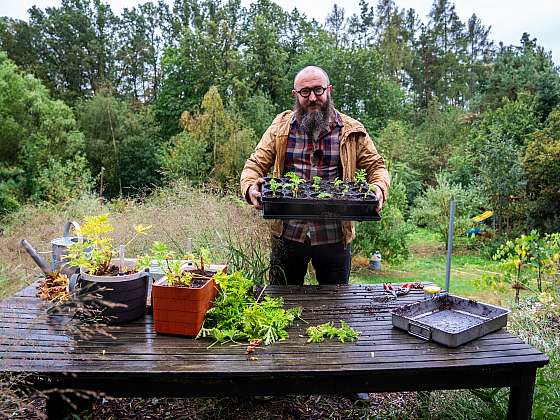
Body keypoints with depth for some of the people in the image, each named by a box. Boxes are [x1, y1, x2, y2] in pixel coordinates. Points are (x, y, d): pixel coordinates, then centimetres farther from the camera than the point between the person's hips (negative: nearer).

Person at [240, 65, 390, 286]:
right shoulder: (281, 127, 4)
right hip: (287, 234, 1)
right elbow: (255, 164, 2)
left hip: (336, 236, 0)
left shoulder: (351, 131, 2)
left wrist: (379, 189, -14)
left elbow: (376, 166, 7)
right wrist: (250, 188, -19)